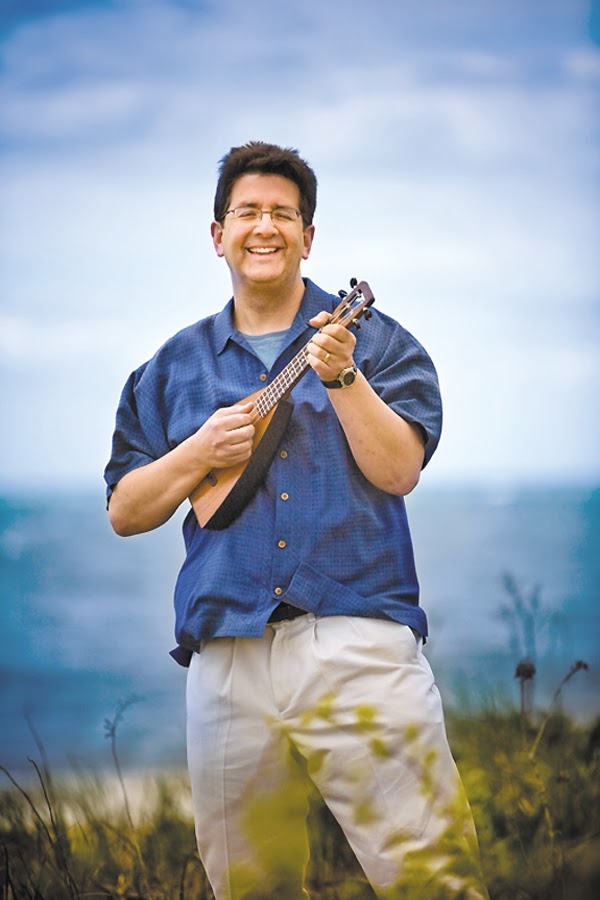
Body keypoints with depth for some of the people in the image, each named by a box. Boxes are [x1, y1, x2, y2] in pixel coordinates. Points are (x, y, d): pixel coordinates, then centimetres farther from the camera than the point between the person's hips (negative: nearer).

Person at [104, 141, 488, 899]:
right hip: (226, 659, 3)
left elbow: (399, 470, -5)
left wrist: (341, 376, -16)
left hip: (357, 639, -3)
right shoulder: (174, 367, 15)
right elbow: (123, 512, 13)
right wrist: (199, 454, -3)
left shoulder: (372, 340, 7)